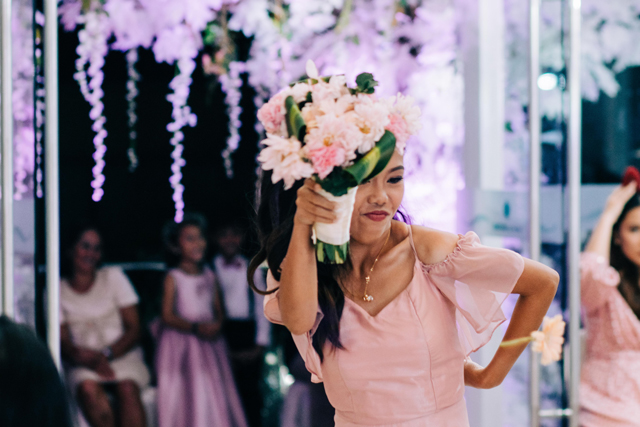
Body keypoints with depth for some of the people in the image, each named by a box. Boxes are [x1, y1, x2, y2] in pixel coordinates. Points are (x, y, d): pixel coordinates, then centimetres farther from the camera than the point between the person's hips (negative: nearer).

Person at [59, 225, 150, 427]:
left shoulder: (113, 277, 9)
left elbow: (134, 330, 3)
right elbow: (63, 342, -1)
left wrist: (106, 354, -14)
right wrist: (87, 358, -22)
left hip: (123, 355, 0)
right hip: (84, 364, 0)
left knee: (127, 387, -34)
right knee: (88, 388, -35)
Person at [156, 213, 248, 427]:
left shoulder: (210, 276, 10)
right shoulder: (173, 278, -4)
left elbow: (218, 309, 10)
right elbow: (168, 316, -10)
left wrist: (217, 325, -12)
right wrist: (195, 327, -20)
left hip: (209, 344, 4)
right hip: (181, 343, -4)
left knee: (213, 394, 4)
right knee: (186, 398, -5)